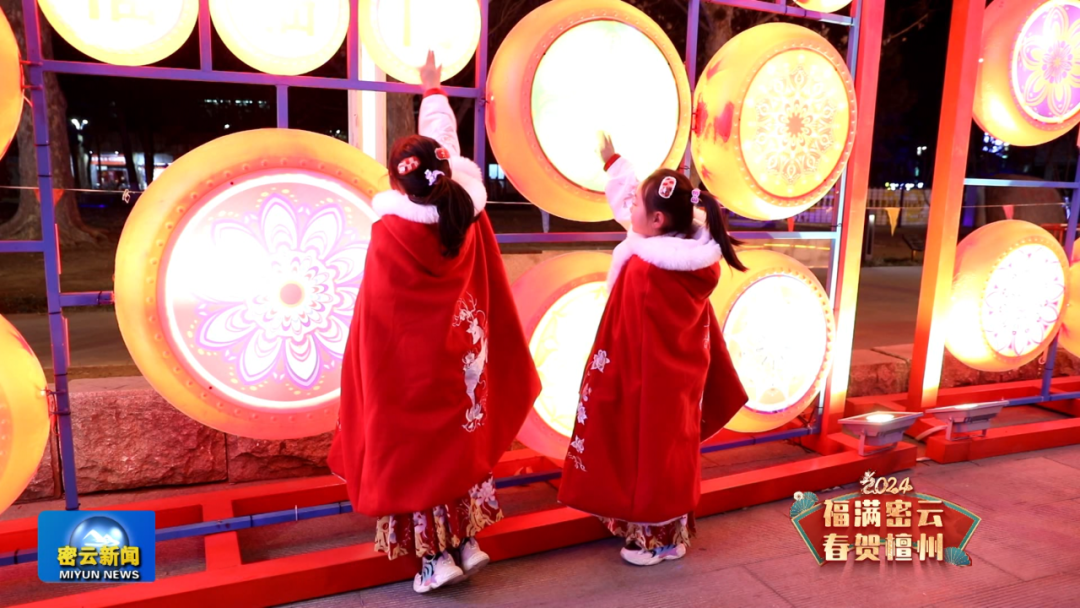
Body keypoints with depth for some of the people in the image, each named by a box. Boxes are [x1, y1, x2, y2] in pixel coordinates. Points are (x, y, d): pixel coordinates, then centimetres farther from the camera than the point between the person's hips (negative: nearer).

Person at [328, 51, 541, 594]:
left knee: (415, 451, 7)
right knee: (461, 442, 17)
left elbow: (377, 316, -13)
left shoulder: (390, 231, -19)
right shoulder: (466, 208, -6)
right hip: (461, 356, 5)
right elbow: (446, 143, 10)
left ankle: (435, 556, 14)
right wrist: (433, 90, 24)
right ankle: (468, 542, 25)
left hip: (411, 365, -5)